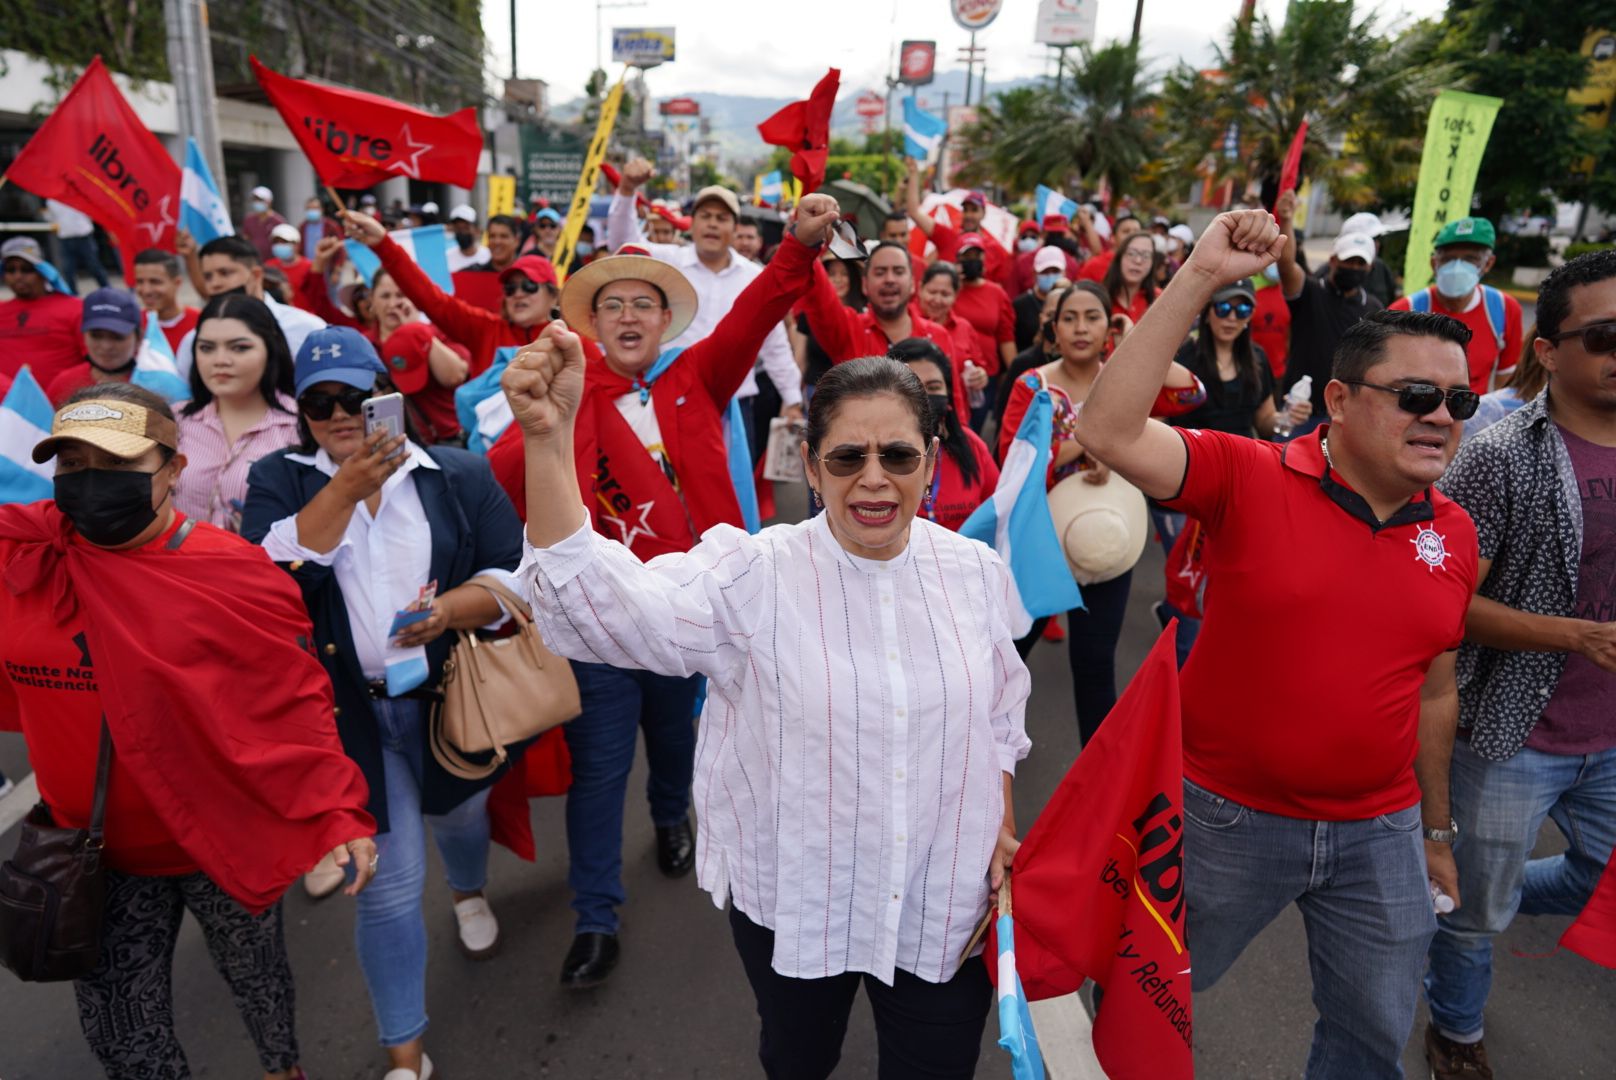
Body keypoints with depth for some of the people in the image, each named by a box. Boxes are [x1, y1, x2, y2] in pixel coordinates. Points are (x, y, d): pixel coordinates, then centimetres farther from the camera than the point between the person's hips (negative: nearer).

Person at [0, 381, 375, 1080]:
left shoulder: (234, 574, -18)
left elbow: (294, 704, -14)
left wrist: (338, 814, -17)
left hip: (229, 842, -3)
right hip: (101, 850, 3)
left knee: (255, 978, 21)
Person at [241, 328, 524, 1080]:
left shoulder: (459, 475, -3)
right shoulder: (279, 480, 0)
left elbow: (518, 573, -8)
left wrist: (450, 608, -26)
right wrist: (345, 490, -25)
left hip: (454, 698, 1)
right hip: (353, 712, -1)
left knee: (461, 815, 26)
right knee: (390, 883, 4)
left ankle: (470, 892, 63)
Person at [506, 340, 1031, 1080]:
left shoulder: (975, 571, -5)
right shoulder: (754, 575, -17)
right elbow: (601, 604, -33)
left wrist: (1001, 823, 2)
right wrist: (548, 438, -44)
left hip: (947, 904, 2)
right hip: (793, 902, -1)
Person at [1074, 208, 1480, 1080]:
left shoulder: (1454, 534, 0)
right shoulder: (1249, 478, -15)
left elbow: (1434, 691, 10)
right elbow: (1108, 432, -31)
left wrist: (1437, 827, 17)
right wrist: (1199, 278, -33)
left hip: (1379, 833, 4)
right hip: (1227, 816, -4)